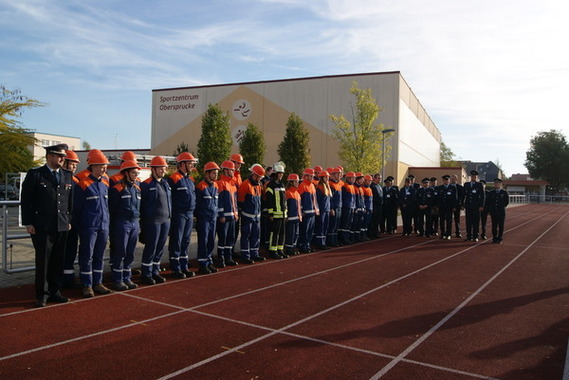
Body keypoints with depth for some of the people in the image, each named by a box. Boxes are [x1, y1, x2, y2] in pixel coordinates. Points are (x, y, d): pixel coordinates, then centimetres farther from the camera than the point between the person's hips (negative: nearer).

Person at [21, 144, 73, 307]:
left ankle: (54, 292, 22)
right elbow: (26, 200, -2)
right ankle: (42, 295, 14)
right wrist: (28, 223, -6)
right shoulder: (35, 174, -1)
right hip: (42, 227, -4)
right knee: (43, 261, 2)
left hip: (62, 227, 4)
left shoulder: (68, 176, 11)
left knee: (58, 261, 9)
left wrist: (70, 220, 10)